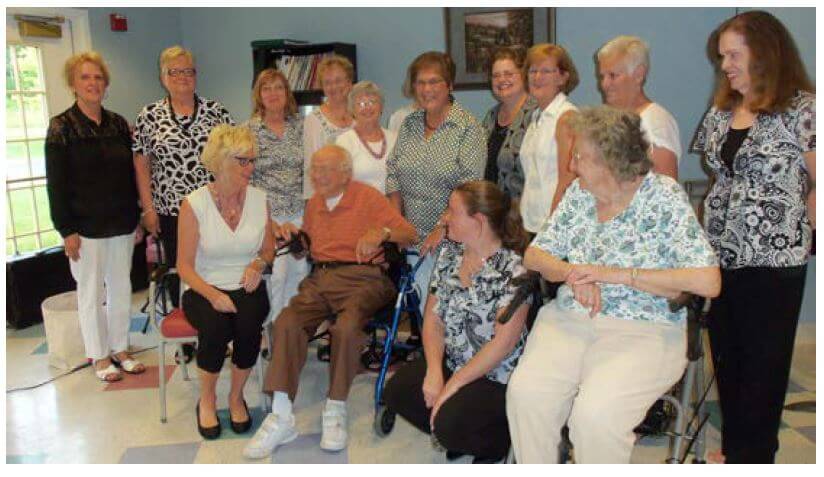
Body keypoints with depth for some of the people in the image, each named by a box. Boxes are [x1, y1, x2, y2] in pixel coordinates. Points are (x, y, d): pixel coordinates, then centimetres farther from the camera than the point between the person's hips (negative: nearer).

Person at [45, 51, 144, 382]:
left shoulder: (119, 124, 6)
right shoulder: (61, 127, -6)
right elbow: (55, 183, -8)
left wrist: (137, 217, 8)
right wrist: (67, 230, -12)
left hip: (122, 224, 4)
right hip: (86, 227, -4)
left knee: (121, 288, 12)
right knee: (91, 292, 6)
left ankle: (120, 348, 26)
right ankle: (100, 357, 19)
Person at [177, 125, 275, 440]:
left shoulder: (259, 199, 3)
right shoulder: (194, 204, -8)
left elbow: (268, 250, 16)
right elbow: (184, 266, -7)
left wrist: (258, 263, -8)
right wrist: (213, 295, -23)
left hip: (247, 288, 2)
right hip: (205, 290, -2)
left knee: (249, 326, -30)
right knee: (216, 327, -32)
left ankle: (236, 396, -3)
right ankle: (206, 400, -4)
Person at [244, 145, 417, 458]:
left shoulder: (368, 197, 5)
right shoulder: (314, 204, 24)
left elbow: (409, 235, -3)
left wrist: (381, 232, -23)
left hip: (361, 277, -5)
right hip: (319, 277, 5)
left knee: (346, 327, -35)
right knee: (287, 322, -24)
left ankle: (335, 411, -17)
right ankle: (281, 417, -22)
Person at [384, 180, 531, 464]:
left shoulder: (512, 270, -19)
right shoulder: (449, 254, 3)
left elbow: (504, 341, -22)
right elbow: (434, 317, 3)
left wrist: (454, 384, -18)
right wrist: (434, 372, -11)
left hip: (496, 378, -7)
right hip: (450, 363, 7)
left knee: (449, 424, -26)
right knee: (395, 392, -10)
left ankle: (498, 442, 9)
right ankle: (456, 436, 13)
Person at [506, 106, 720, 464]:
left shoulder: (665, 197, -6)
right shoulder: (579, 192, 10)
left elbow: (708, 282, -16)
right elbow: (534, 255, 12)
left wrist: (615, 274, -17)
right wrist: (574, 274, -11)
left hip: (644, 328, -4)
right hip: (571, 318, 4)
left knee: (596, 414, -30)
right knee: (525, 391, -23)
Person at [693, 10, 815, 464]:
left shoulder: (802, 109, -9)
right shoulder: (721, 111, 10)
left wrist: (789, 232, -8)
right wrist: (711, 229, 5)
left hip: (772, 263, -6)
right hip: (721, 257, 6)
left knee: (763, 363, 7)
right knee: (725, 357, 15)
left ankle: (753, 454, 23)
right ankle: (733, 447, 31)